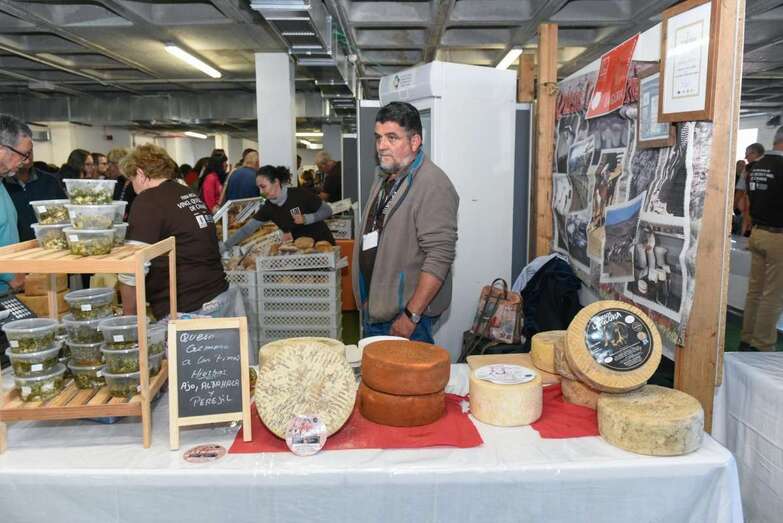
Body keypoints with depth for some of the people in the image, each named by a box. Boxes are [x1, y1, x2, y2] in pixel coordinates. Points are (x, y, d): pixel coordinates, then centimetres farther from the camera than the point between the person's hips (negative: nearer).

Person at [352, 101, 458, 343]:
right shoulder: (384, 177, 12)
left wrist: (411, 315, -23)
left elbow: (440, 257, -24)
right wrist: (366, 301, 17)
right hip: (373, 310, 8)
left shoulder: (433, 185, -18)